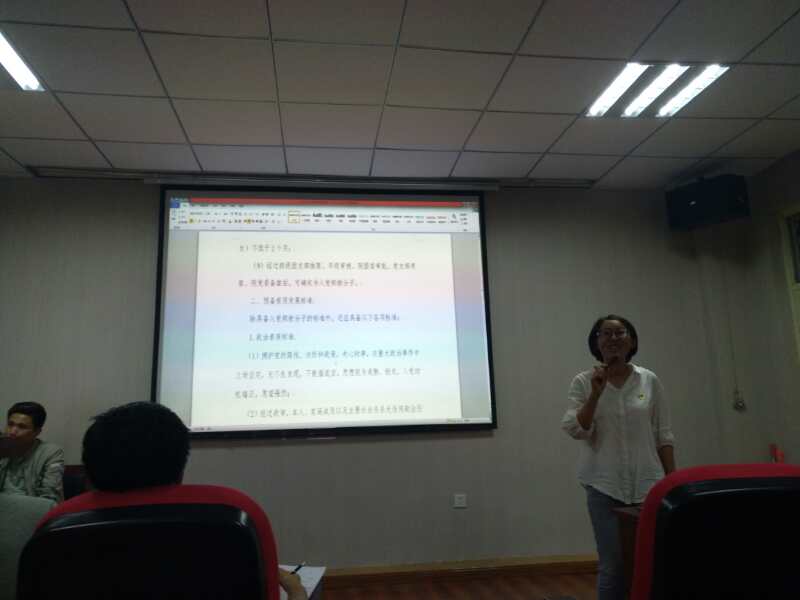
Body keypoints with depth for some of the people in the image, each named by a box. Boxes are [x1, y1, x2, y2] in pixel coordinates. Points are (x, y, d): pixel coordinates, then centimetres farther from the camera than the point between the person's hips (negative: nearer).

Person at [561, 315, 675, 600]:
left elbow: (664, 436, 7)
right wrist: (596, 393, -17)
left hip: (647, 483, 2)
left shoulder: (650, 380, 5)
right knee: (611, 566, 0)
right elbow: (575, 430, -9)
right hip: (604, 485, -1)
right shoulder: (584, 382, -1)